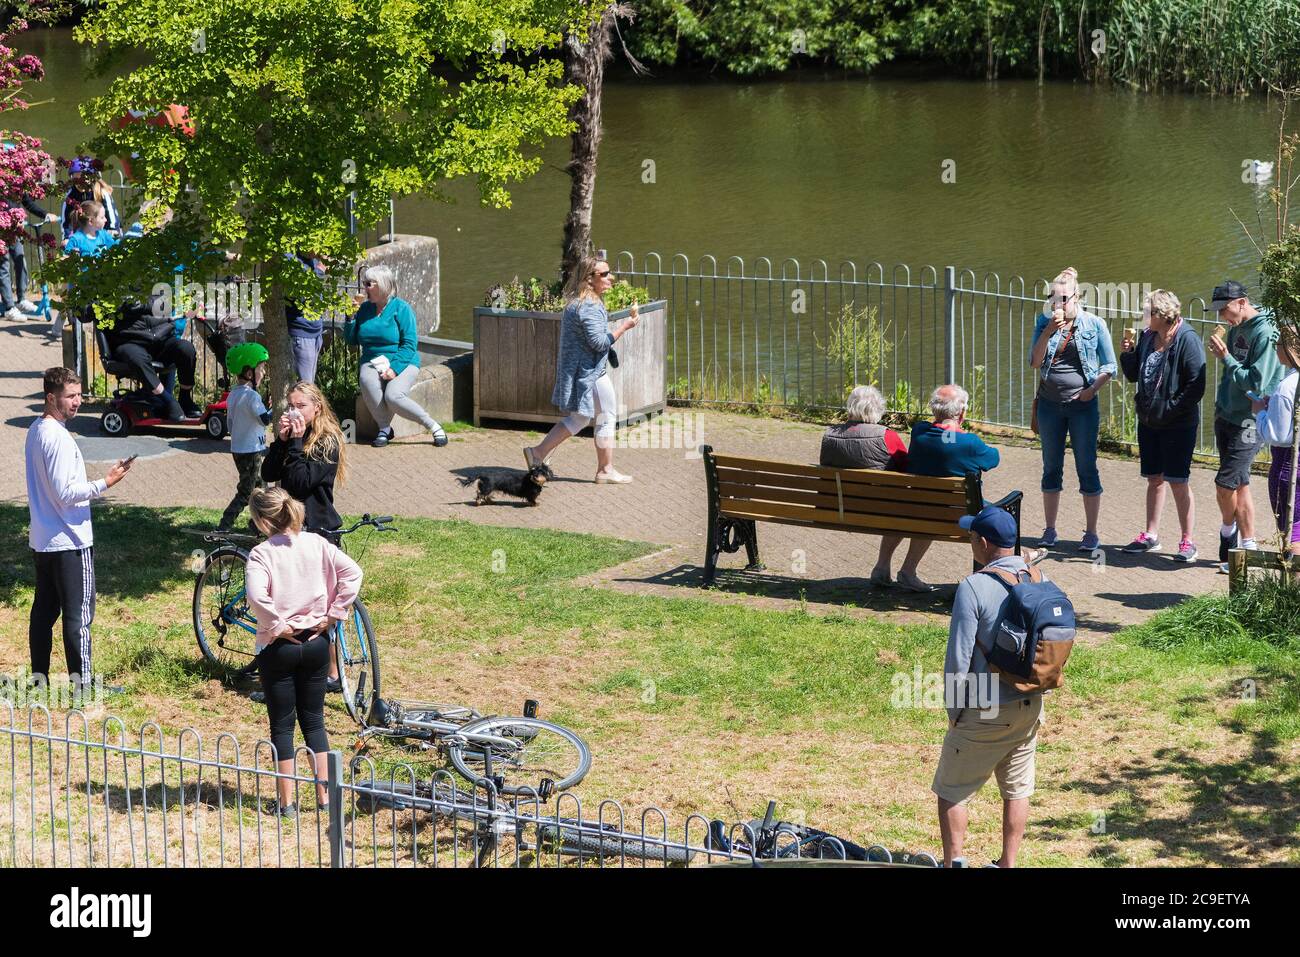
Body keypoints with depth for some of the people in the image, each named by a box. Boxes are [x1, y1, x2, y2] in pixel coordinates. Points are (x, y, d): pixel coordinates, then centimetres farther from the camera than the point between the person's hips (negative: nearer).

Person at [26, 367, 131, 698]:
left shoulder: (36, 431, 10)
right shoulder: (58, 438, -21)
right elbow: (66, 493, -23)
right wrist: (105, 483, -19)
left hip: (42, 540, 10)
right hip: (69, 541, -10)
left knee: (44, 609, 13)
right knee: (78, 612, -3)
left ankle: (39, 678, 18)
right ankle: (81, 681, 0)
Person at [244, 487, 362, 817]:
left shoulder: (261, 553, -14)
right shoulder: (316, 544, -1)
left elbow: (256, 595, -30)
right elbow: (352, 572, -9)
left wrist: (276, 626, -15)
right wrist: (332, 615, -4)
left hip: (278, 647, -4)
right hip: (316, 642, 4)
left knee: (282, 725, 7)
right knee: (314, 720, 15)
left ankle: (287, 801, 10)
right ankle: (324, 795, 14)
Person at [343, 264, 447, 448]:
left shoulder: (401, 308, -4)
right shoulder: (365, 308, 12)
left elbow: (409, 344, -10)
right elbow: (351, 340, 17)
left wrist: (394, 368, -22)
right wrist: (351, 317, 0)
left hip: (402, 362, -4)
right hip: (372, 362, 4)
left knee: (393, 396, -32)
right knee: (368, 383, -33)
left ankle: (434, 427, -14)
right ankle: (384, 429, -17)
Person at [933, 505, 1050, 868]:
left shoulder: (973, 587, -19)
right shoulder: (1041, 581, -1)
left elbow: (959, 657, -17)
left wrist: (953, 708, -5)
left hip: (984, 714, -6)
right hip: (1030, 706, 6)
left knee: (952, 791, 8)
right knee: (1017, 790, 16)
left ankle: (952, 865, 10)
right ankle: (1008, 865, 23)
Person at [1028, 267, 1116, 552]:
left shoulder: (1094, 325, -4)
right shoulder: (1044, 322, 2)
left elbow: (1109, 367, 1)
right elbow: (1035, 362, -6)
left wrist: (1092, 389, -14)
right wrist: (1049, 331, -17)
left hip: (1082, 404, -3)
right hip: (1050, 403, 3)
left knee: (1087, 468, 1)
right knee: (1051, 467, 10)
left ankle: (1091, 533, 8)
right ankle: (1049, 530, 19)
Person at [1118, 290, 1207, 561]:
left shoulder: (1187, 340, -16)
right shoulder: (1147, 338, 6)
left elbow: (1196, 386, -18)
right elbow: (1133, 376, 14)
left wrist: (1171, 408, -19)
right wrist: (1127, 353, -3)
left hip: (1178, 424, -7)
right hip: (1149, 421, 7)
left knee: (1178, 481, -4)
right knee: (1154, 479, 14)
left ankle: (1187, 542, 4)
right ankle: (1151, 536, 23)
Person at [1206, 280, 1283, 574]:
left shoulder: (1265, 333, -18)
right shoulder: (1236, 329, 10)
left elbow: (1256, 383, -21)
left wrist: (1226, 358, -19)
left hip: (1248, 422, -8)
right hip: (1226, 417, 8)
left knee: (1225, 483, -9)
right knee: (1239, 484, 12)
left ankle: (1229, 531, 12)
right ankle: (1248, 545, 20)